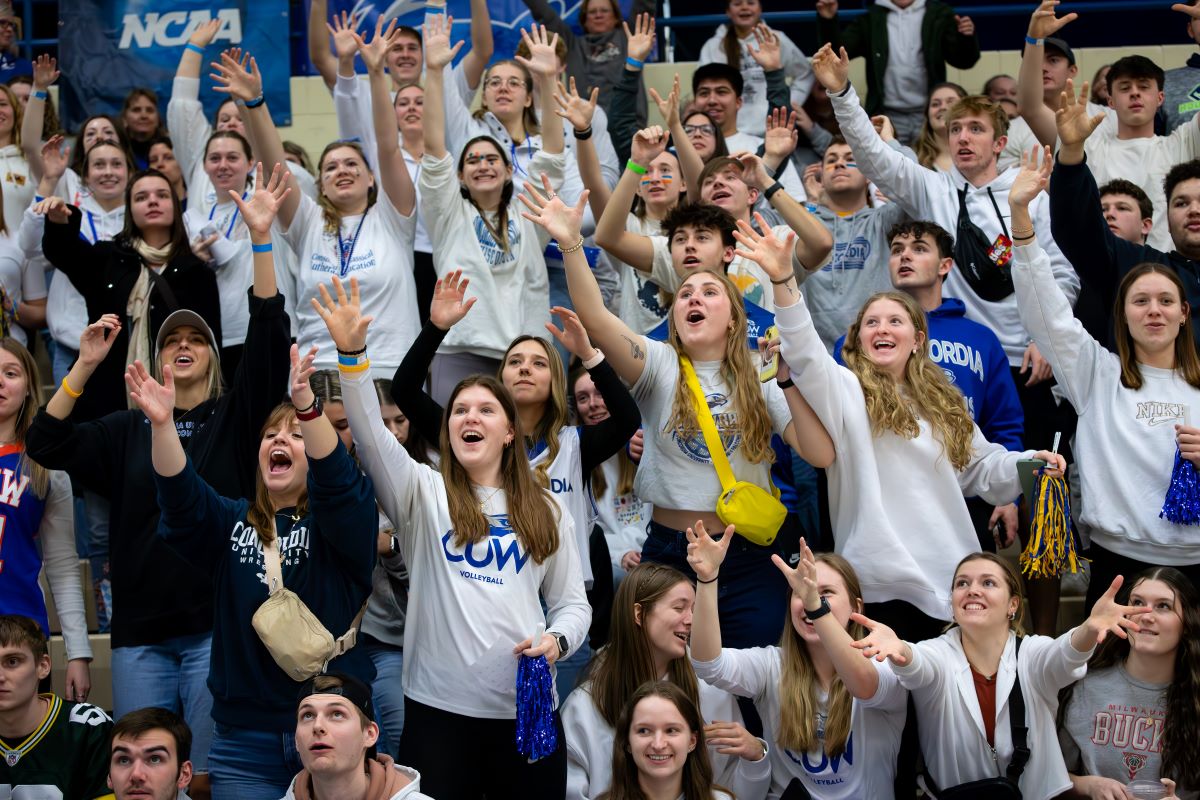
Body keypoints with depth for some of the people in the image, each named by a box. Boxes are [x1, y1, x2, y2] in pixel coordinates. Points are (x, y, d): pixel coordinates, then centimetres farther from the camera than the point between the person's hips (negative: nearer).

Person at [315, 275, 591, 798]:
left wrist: (557, 640, -10)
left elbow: (572, 603, 13)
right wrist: (352, 354, -24)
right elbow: (372, 436, -11)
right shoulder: (424, 494, 6)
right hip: (438, 708, -1)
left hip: (527, 710, 2)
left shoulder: (545, 512, 11)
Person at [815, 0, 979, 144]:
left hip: (929, 115, 0)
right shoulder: (871, 19, 9)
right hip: (887, 116, 0)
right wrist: (828, 21, -16)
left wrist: (967, 37, -20)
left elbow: (962, 60, 2)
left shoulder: (938, 15, 6)